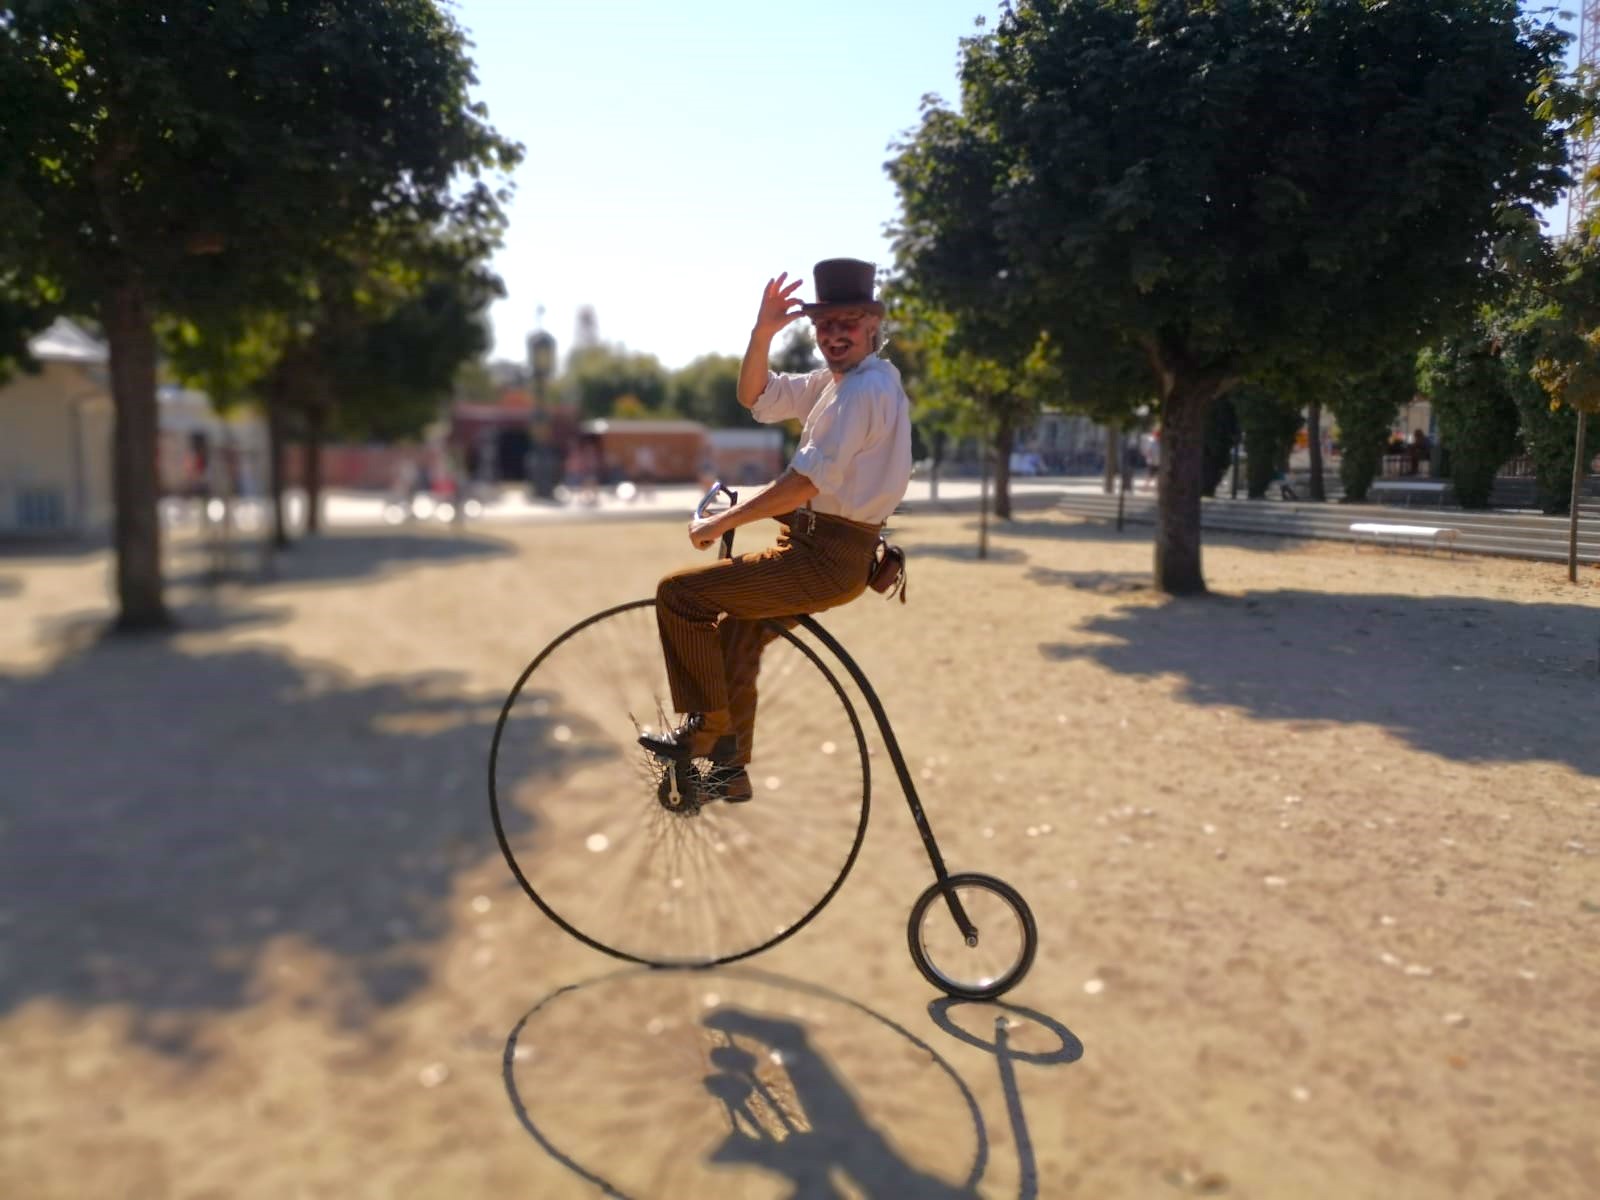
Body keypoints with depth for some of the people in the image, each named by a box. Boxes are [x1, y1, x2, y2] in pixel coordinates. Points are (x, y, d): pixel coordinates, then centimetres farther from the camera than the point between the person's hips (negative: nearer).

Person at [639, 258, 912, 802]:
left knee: (678, 592, -11)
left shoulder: (866, 388, -17)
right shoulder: (838, 378, 14)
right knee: (733, 637, 22)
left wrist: (721, 522, -19)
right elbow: (757, 399, 16)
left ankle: (707, 726, 1)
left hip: (827, 557, -10)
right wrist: (762, 334, -1)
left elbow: (810, 480, -24)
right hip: (827, 551, 10)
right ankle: (730, 768, 32)